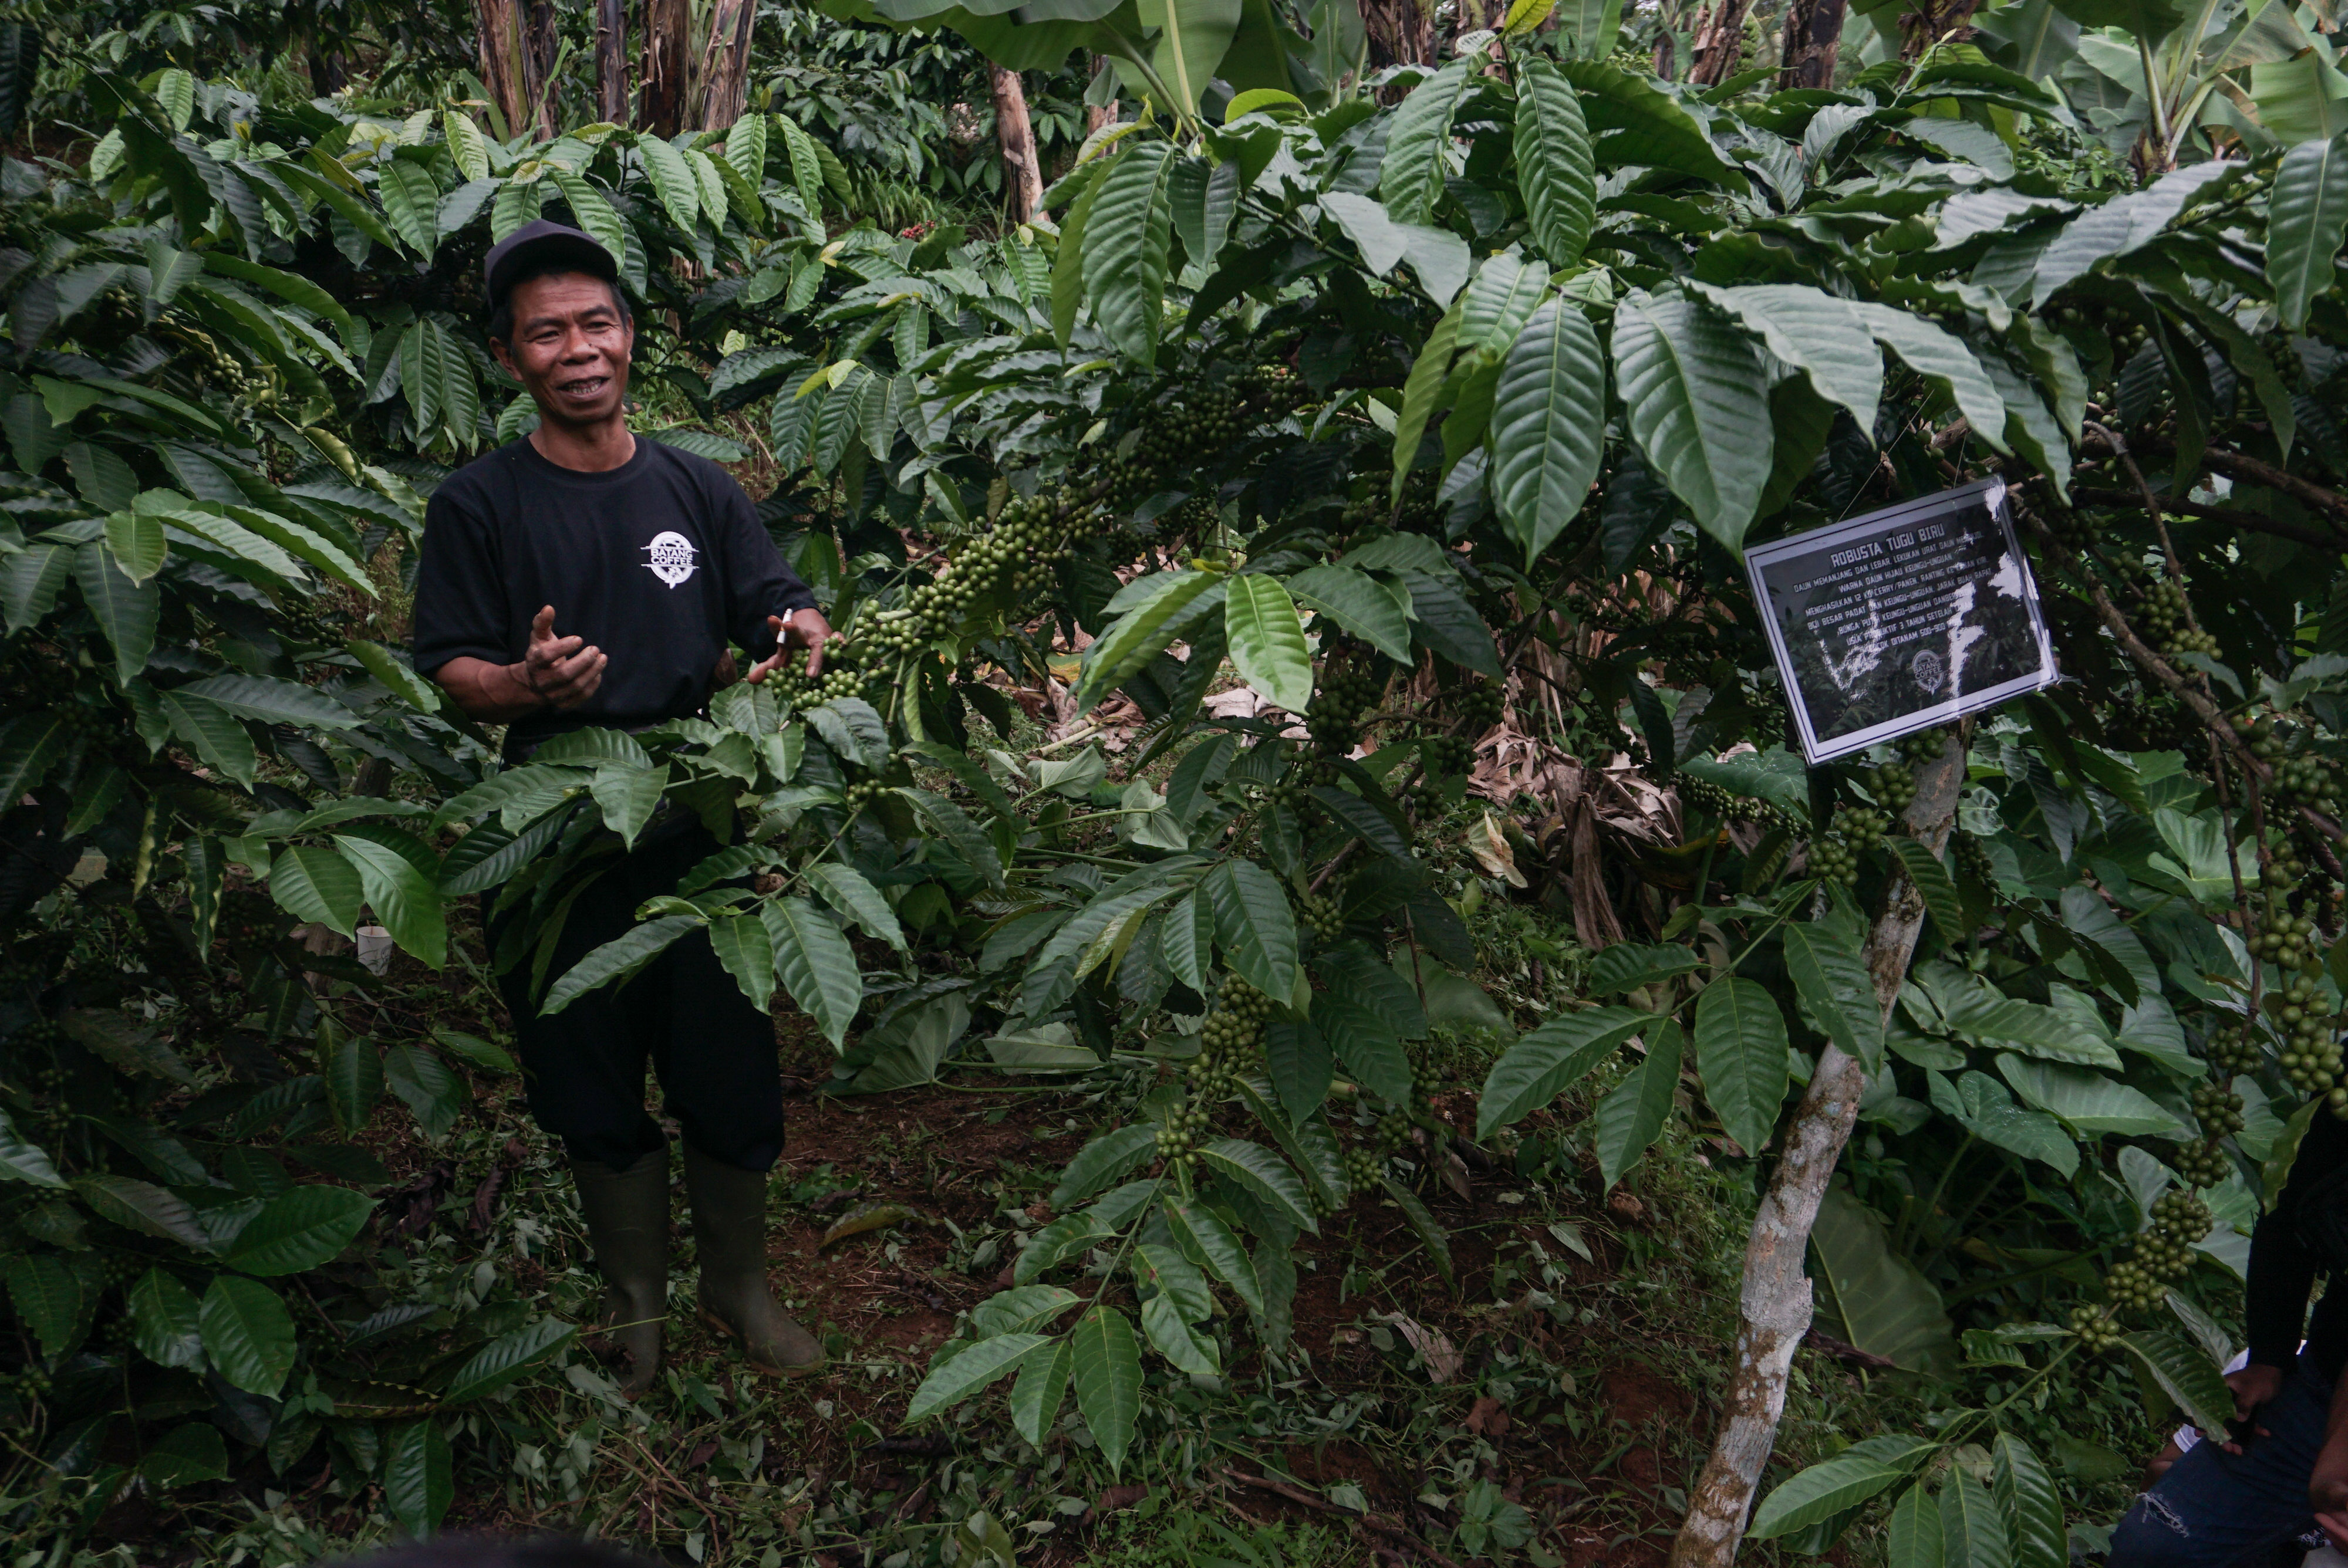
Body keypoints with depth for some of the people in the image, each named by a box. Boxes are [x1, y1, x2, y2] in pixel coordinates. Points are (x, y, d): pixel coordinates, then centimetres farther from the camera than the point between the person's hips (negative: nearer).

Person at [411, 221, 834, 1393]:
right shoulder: (477, 505, 0)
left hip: (705, 834, 2)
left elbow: (779, 610, 5)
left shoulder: (696, 488, 8)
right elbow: (450, 671, -4)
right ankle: (635, 1301, 33)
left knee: (733, 1078, 8)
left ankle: (738, 1287, 32)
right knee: (595, 1091, 10)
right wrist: (527, 686, -26)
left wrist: (800, 634, -19)